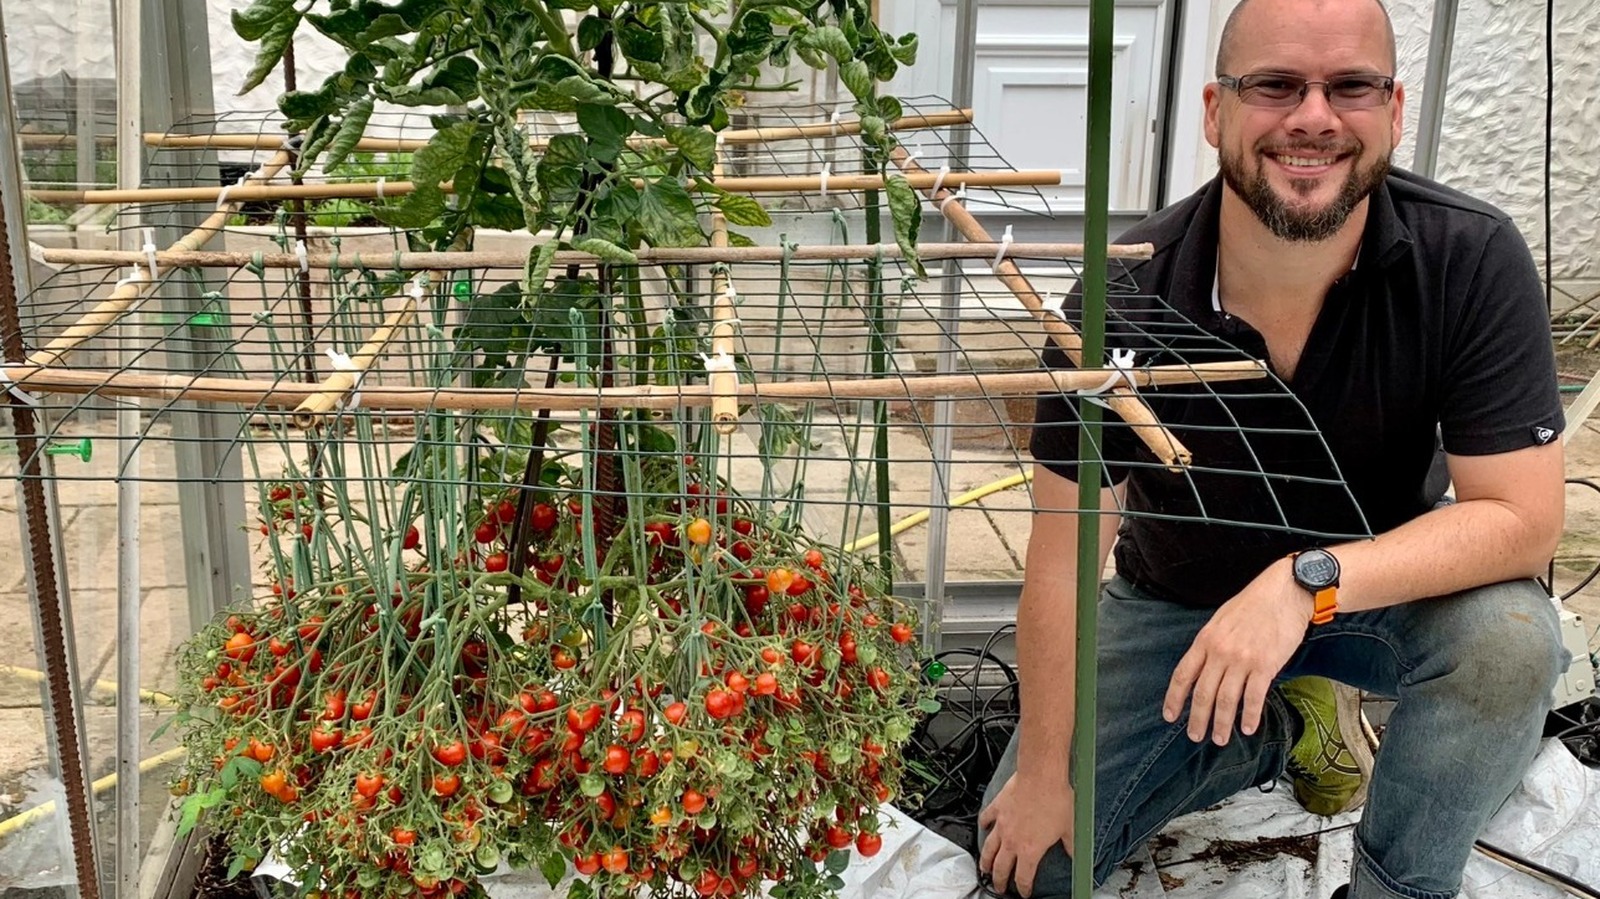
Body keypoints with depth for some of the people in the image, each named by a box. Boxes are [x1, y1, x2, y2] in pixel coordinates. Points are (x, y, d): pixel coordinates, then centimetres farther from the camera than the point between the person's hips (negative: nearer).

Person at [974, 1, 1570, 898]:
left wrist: (1308, 580, -40)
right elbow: (1065, 558, -19)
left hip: (1379, 581, 0)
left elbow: (1523, 519, -25)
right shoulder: (1127, 297, -26)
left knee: (1509, 637, -33)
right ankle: (1271, 733, 21)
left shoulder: (1472, 260, -25)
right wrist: (1042, 776, -13)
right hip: (1175, 601, 1)